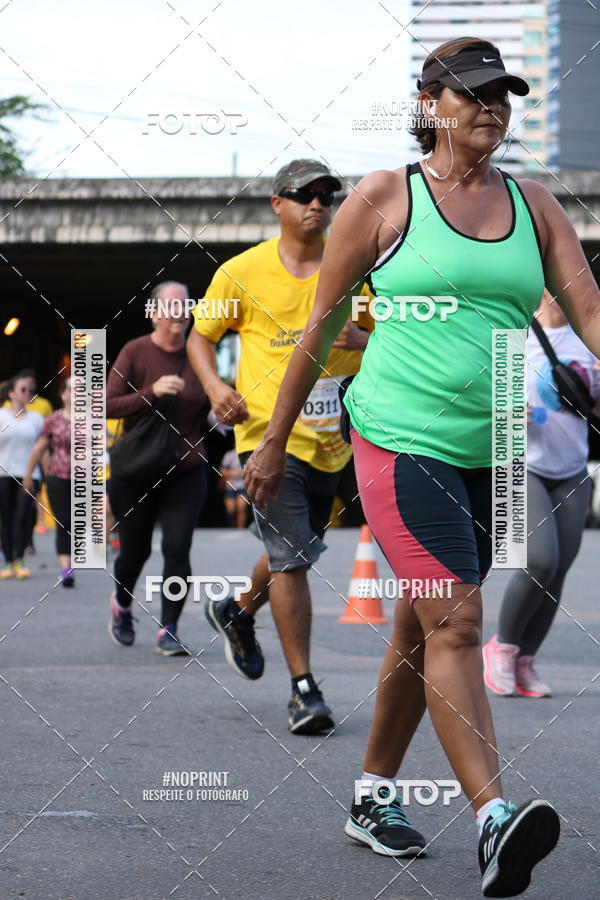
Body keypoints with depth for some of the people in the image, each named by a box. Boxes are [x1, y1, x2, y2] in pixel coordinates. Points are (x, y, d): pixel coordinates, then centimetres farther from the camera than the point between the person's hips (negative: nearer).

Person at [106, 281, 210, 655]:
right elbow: (108, 406, -11)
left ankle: (169, 630, -3)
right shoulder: (135, 353, -6)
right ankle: (122, 604, 40)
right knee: (135, 550, 9)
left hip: (186, 473, 1)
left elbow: (210, 409, 14)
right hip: (136, 472, -1)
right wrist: (151, 393, -23)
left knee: (177, 548, -12)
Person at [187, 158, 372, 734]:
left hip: (331, 436, 4)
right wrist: (214, 386, -11)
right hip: (270, 431, -4)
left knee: (300, 552, 18)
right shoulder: (243, 272, -2)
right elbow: (200, 336, 8)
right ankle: (303, 689, -7)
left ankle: (238, 614, 48)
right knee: (290, 557, -13)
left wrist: (361, 339, -12)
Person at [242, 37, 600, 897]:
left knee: (422, 629, 13)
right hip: (403, 439, -5)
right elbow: (321, 324, 4)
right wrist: (273, 442, 6)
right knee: (454, 620, -17)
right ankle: (494, 820, -25)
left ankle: (374, 797, 27)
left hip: (492, 453, 5)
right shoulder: (383, 198, 0)